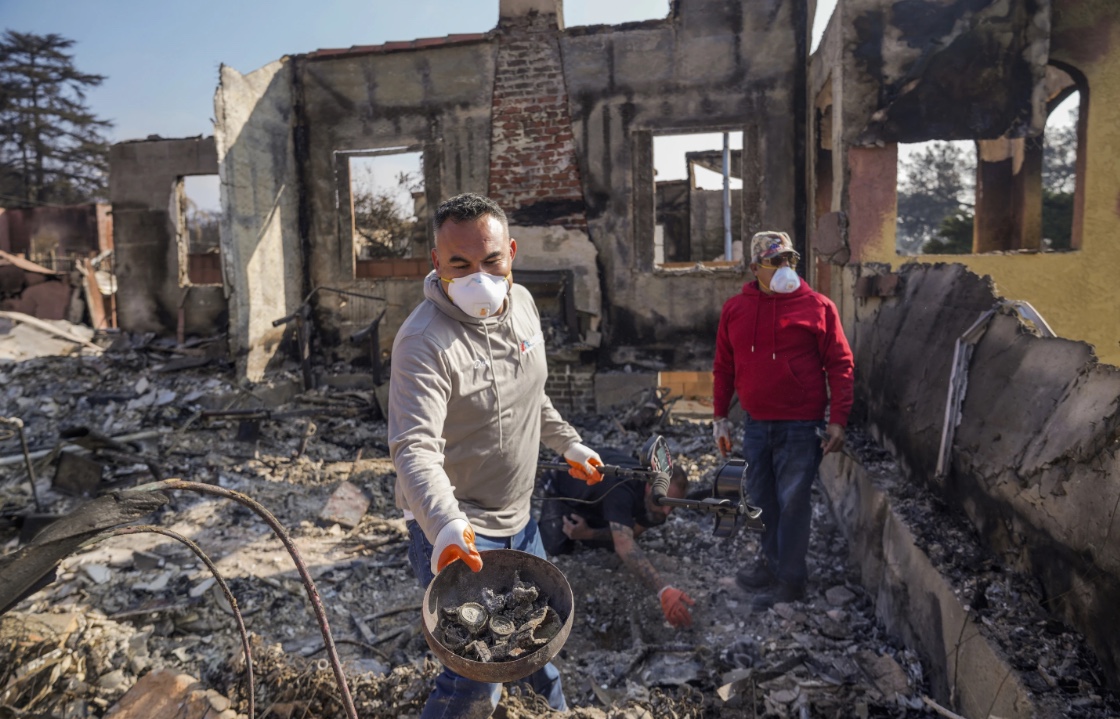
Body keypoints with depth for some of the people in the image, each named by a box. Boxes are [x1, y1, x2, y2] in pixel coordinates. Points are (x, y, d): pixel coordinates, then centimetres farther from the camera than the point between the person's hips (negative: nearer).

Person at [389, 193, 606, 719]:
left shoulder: (522, 303, -1)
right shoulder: (424, 340, -26)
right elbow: (415, 448, -36)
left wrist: (568, 444, 18)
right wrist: (446, 526, -50)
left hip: (517, 519, 8)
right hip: (455, 535, -8)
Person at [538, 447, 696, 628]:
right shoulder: (621, 489, -49)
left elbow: (631, 534, -12)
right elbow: (625, 545, -60)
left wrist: (588, 534, -27)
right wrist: (664, 590, -72)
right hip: (563, 487, -5)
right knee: (558, 546, -14)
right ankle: (549, 508, 17)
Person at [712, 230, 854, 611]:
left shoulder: (818, 307, -5)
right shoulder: (735, 308, 5)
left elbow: (840, 365, -4)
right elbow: (723, 367, 11)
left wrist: (838, 420, -8)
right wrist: (720, 416, 10)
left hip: (800, 426, -4)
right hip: (756, 423, 4)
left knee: (792, 503, 2)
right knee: (761, 500, 15)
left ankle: (790, 580, 16)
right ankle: (771, 563, 34)